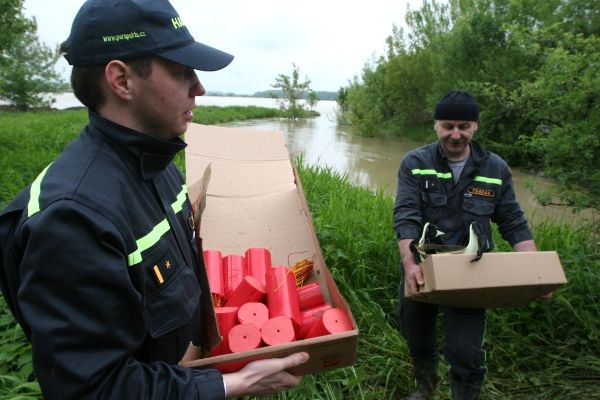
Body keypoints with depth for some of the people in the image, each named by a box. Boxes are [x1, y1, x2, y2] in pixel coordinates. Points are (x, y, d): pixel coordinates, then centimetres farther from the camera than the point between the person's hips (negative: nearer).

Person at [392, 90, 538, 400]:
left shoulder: (496, 168, -2)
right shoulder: (415, 163, -9)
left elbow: (514, 223, 2)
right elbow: (405, 217, -19)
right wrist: (409, 264, -33)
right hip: (421, 269, 1)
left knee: (465, 352, -4)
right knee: (417, 339, 20)